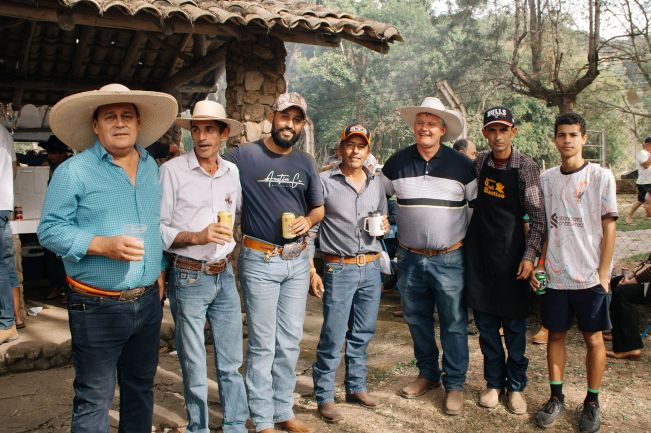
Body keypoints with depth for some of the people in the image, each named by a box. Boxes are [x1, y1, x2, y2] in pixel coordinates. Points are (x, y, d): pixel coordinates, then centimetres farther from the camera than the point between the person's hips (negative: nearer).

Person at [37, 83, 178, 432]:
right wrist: (102, 245, -22)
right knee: (94, 399, 5)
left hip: (148, 302, 5)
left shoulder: (151, 167, 10)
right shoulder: (73, 171, -8)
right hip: (97, 308, -5)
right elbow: (50, 230, -10)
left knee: (141, 389, 19)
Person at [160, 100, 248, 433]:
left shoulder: (233, 172, 6)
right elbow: (157, 229, -10)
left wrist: (229, 247, 10)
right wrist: (197, 237, -21)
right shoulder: (172, 170, -7)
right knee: (194, 367, 7)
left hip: (224, 275, 4)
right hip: (187, 278, -4)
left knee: (231, 362, 12)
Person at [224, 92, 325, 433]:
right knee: (263, 344, 2)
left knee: (290, 341, 13)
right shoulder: (243, 156, -7)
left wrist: (308, 220, -5)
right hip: (260, 261, -5)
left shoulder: (305, 162, 8)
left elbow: (319, 207, 16)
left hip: (297, 261, 5)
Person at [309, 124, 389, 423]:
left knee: (363, 334, 14)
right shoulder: (324, 182, -5)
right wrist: (311, 271, -10)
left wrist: (384, 226, -2)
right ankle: (324, 396, 13)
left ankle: (357, 387, 30)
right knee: (333, 337, -1)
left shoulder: (377, 184, 10)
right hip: (339, 269, -5)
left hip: (371, 267, 5)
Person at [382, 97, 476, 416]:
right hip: (410, 258, 3)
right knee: (417, 320, 15)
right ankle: (427, 374, 33)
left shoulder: (461, 165, -3)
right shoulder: (397, 162, 2)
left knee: (454, 324, 2)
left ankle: (455, 385, 17)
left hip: (449, 259, -3)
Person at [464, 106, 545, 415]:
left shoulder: (526, 168, -6)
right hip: (479, 253, 3)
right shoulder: (478, 164, 3)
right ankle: (494, 381, 24)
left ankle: (515, 386, 22)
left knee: (514, 324, 7)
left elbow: (537, 216, -6)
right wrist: (464, 241, 8)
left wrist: (529, 255, -13)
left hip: (511, 255, -3)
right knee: (485, 323, 9)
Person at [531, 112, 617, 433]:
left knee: (593, 338, 8)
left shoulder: (601, 176, -4)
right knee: (556, 334, 11)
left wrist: (603, 273, -8)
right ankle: (556, 397, 25)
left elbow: (608, 228, -4)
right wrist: (538, 264, 3)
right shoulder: (546, 179, 5)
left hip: (590, 276, -2)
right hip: (554, 275, 3)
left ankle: (592, 402, 24)